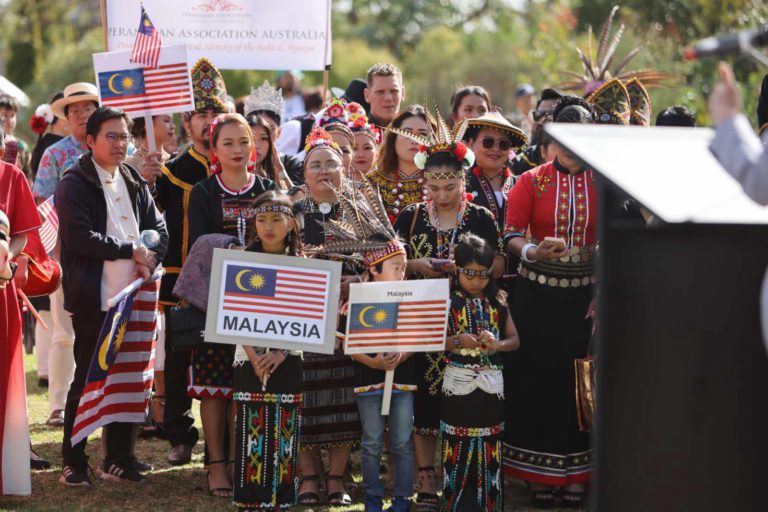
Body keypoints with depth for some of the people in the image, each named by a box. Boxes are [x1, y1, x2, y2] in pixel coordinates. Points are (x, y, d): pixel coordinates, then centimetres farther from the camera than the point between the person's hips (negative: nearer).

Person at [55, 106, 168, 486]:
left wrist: (150, 259, -6)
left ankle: (119, 459, 17)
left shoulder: (134, 182, 14)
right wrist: (131, 250, -13)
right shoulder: (75, 184, -6)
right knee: (86, 380, 0)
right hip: (94, 298, -6)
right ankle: (73, 464, 8)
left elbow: (159, 228, 14)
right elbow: (79, 237, -17)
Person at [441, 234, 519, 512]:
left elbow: (515, 340, 11)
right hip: (458, 384, -3)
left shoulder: (497, 301, 8)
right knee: (458, 447, -2)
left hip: (491, 384, 3)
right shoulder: (448, 300, -1)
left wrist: (496, 344, -9)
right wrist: (457, 340, -23)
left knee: (489, 448, 5)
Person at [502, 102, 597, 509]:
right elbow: (511, 236, -5)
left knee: (579, 382, 3)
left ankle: (575, 475, 12)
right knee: (536, 379, 1)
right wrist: (533, 251, -25)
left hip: (583, 297, 1)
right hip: (536, 296, -1)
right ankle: (537, 475, 11)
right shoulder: (530, 182, 2)